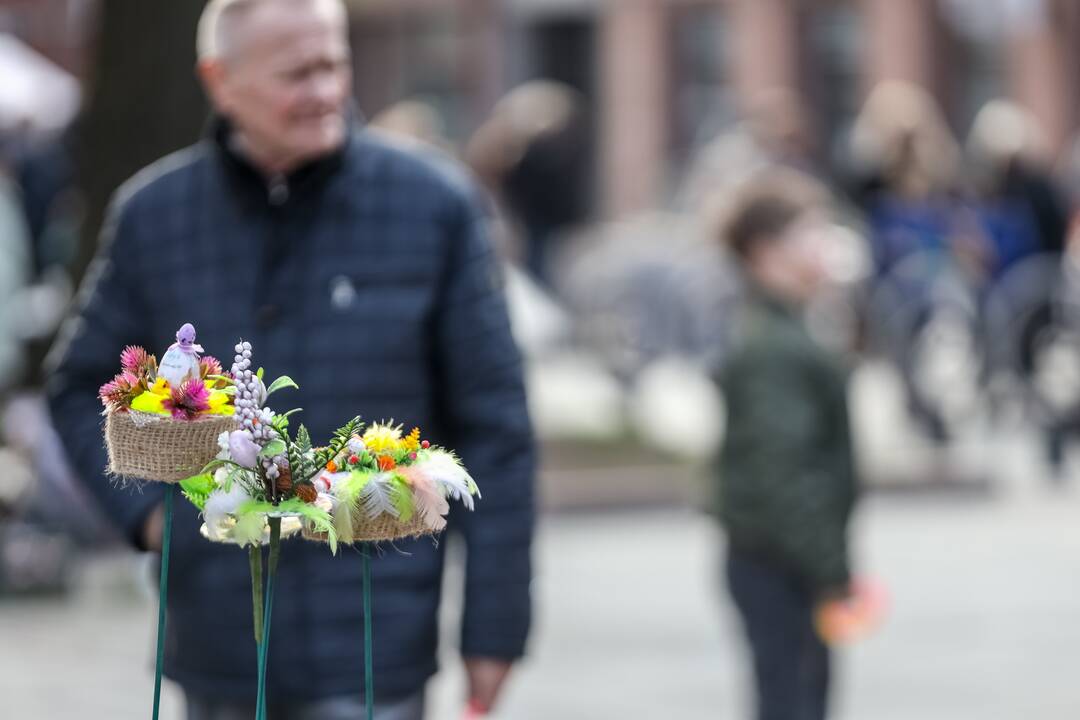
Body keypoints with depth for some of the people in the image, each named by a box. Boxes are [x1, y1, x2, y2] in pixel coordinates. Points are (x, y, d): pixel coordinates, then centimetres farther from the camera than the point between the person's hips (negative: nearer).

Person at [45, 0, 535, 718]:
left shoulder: (434, 206, -4)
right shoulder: (154, 214, 2)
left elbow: (494, 428, -1)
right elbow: (83, 386, 16)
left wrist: (494, 625, -3)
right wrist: (144, 505, 0)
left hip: (370, 657, -3)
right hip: (217, 654, 3)